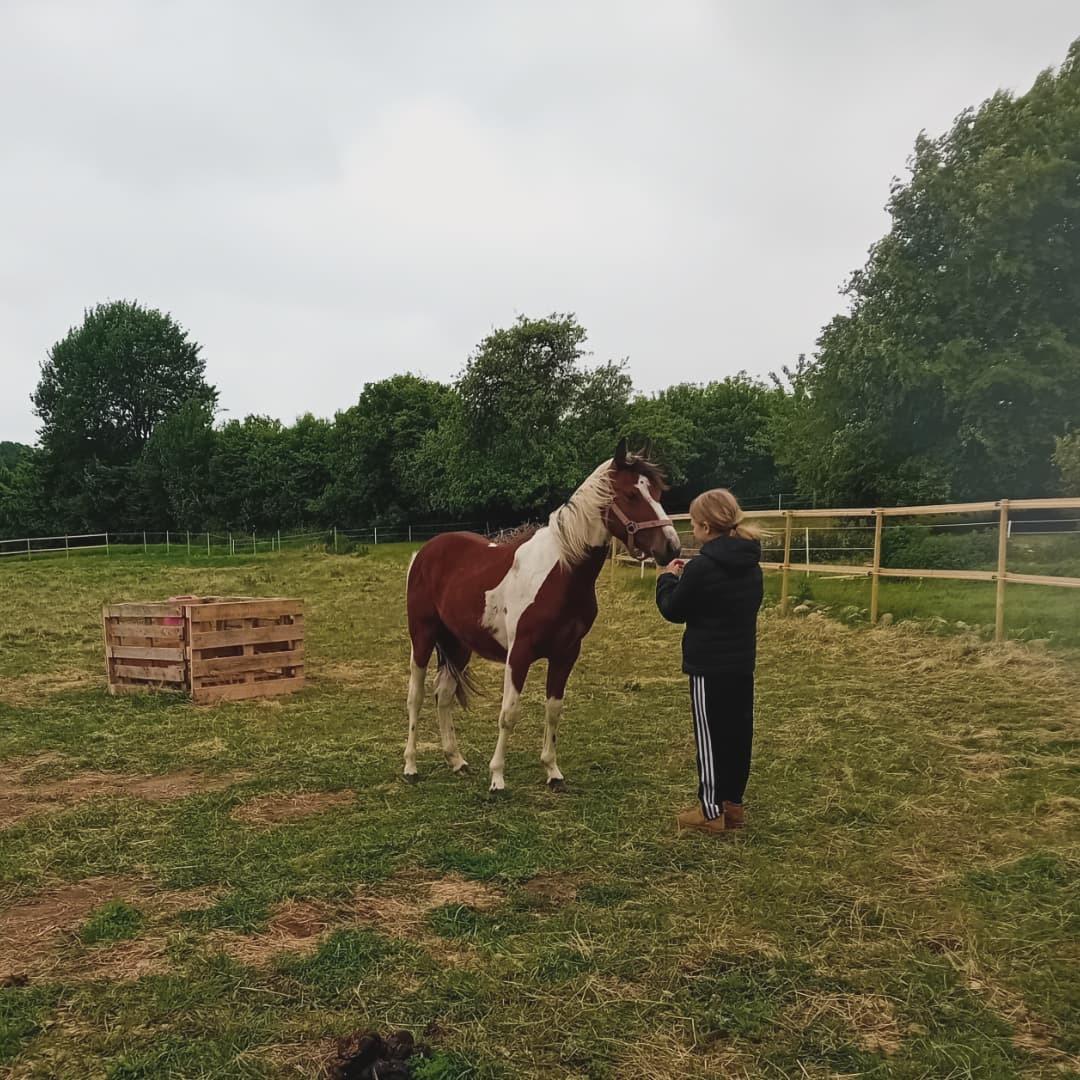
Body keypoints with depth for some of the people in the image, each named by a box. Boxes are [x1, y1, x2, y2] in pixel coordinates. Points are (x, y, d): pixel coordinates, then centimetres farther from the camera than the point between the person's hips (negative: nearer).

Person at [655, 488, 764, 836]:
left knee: (710, 736, 1)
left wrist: (668, 578, 8)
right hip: (743, 663, 8)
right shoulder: (751, 565, 5)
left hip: (709, 665, -7)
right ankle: (733, 803, 24)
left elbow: (672, 611, -9)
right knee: (738, 732, 13)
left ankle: (711, 811, 8)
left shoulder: (701, 568, -19)